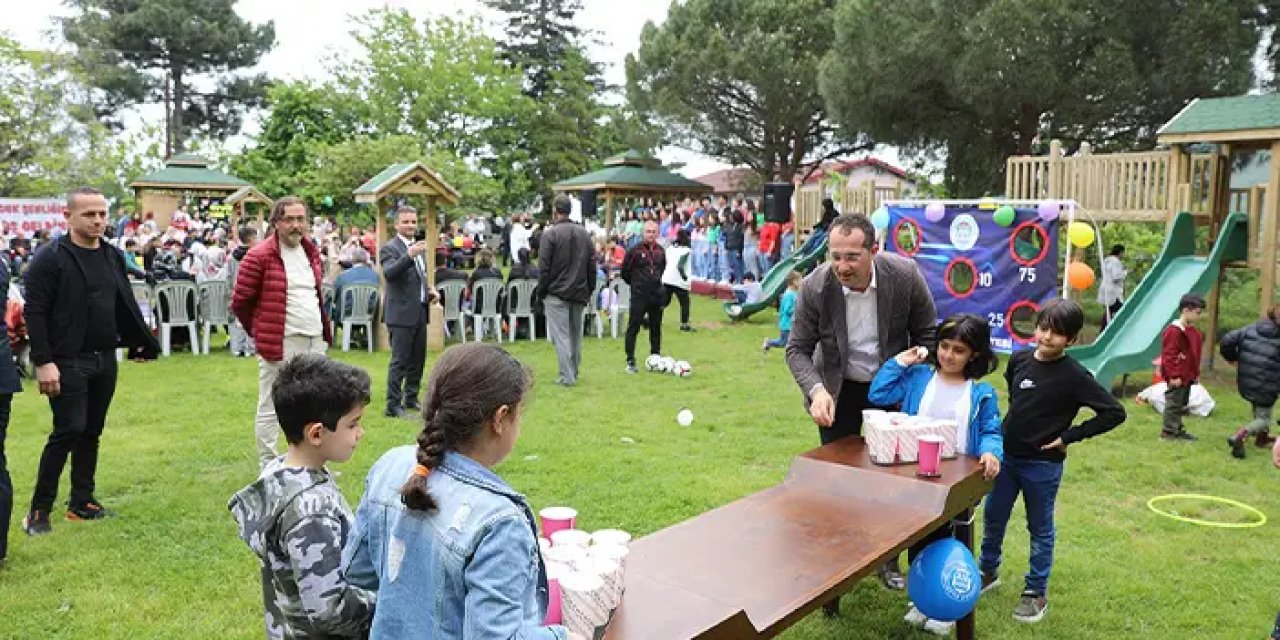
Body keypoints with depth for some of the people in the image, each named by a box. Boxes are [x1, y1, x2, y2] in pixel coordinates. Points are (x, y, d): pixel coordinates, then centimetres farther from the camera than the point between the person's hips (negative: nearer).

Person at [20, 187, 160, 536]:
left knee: (92, 432, 11)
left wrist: (144, 343, 16)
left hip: (105, 361, 6)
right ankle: (39, 509, 4)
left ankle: (82, 501, 22)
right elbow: (34, 313, -13)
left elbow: (126, 307, 17)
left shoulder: (114, 257, 10)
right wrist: (43, 361, -18)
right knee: (69, 430, -9)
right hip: (68, 362, -6)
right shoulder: (50, 258, -10)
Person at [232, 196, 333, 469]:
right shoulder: (259, 256, -10)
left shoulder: (312, 251, 12)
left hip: (316, 340, 7)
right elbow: (240, 302, -5)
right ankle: (268, 468, 12)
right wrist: (260, 331, 3)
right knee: (271, 408, 2)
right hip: (281, 344, -7)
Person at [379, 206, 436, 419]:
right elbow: (389, 273, -29)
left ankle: (411, 398, 29)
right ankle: (393, 405, 2)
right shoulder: (390, 248, -10)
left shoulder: (419, 247, 15)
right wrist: (409, 255, -42)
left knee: (418, 360, 16)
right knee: (399, 361, -4)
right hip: (402, 314, -8)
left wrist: (429, 290, 8)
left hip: (420, 312, 8)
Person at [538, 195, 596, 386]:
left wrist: (542, 291, -2)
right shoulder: (584, 233, 7)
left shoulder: (550, 234, -11)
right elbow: (592, 265, 10)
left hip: (557, 294, -5)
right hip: (579, 293, 6)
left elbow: (543, 267, -11)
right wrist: (589, 290, 15)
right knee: (575, 333, 14)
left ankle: (567, 376, -4)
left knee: (561, 335, -2)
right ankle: (574, 373, 23)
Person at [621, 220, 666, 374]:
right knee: (633, 327, -5)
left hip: (657, 294, 5)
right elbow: (625, 271, 0)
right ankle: (630, 361, 0)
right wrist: (636, 283, 9)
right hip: (639, 296, -5)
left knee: (656, 328, 10)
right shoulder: (635, 250, -7)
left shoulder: (660, 251, 7)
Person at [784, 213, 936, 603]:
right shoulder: (814, 287, -24)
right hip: (839, 388, -1)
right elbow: (797, 349, -14)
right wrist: (816, 389, -31)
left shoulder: (905, 275, -23)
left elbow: (926, 333, -7)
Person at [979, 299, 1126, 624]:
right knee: (992, 518, 16)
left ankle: (1036, 592, 25)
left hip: (1043, 465, -5)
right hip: (1005, 456, 5)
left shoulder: (1074, 376, -17)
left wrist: (1069, 436, -16)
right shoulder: (1019, 360, -2)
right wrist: (1015, 421, 7)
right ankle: (987, 572, 36)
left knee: (1040, 529, 10)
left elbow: (1114, 412, -17)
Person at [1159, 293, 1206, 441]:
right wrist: (1174, 376, -22)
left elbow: (1195, 355, 20)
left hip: (1187, 376, 10)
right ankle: (1168, 431, 3)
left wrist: (1196, 373, 20)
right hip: (1177, 378, -10)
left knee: (1182, 404, 16)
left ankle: (1177, 430, 24)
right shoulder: (1174, 331, -19)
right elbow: (1169, 356, -21)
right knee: (1174, 404, -4)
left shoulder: (1193, 331, 12)